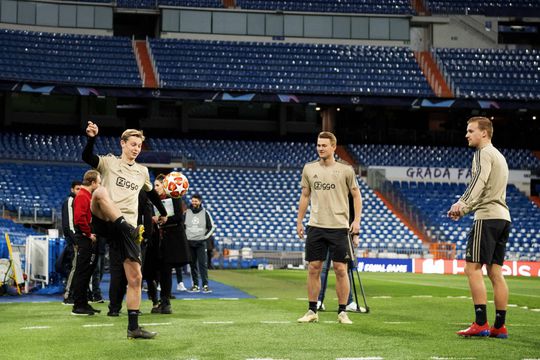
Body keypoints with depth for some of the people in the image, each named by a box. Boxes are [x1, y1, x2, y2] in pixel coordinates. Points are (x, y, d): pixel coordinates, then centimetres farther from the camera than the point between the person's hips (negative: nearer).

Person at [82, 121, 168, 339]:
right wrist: (91, 139, -32)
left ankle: (133, 328, 6)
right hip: (105, 222, -4)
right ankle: (125, 225, -48)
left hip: (128, 227, 4)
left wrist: (163, 212, 41)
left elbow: (151, 193, 38)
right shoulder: (109, 162, 6)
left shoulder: (142, 172, 20)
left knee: (135, 278, -1)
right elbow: (87, 157, -15)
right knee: (100, 192, -36)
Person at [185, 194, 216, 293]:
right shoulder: (186, 213, 5)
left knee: (203, 264, -8)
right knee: (193, 265, 5)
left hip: (201, 243, -2)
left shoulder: (205, 213, 2)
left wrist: (205, 236, -2)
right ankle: (195, 285, 9)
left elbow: (212, 227, 7)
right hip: (189, 242, 2)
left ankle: (205, 285, -10)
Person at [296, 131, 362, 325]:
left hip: (339, 227, -3)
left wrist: (356, 220, -6)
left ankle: (342, 312, 7)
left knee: (340, 270, -2)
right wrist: (299, 221, 11)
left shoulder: (345, 170, -2)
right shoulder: (309, 168, 7)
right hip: (315, 226, 3)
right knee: (313, 268, 3)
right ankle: (312, 311, 11)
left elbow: (356, 196, 4)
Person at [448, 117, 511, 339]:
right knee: (495, 272, 8)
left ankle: (481, 324, -15)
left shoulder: (484, 153, -5)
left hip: (487, 216, -10)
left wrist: (462, 203, -34)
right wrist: (464, 210, 26)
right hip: (503, 216, 10)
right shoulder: (499, 156, 25)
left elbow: (479, 180, -23)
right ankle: (499, 327, 7)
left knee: (473, 268, -10)